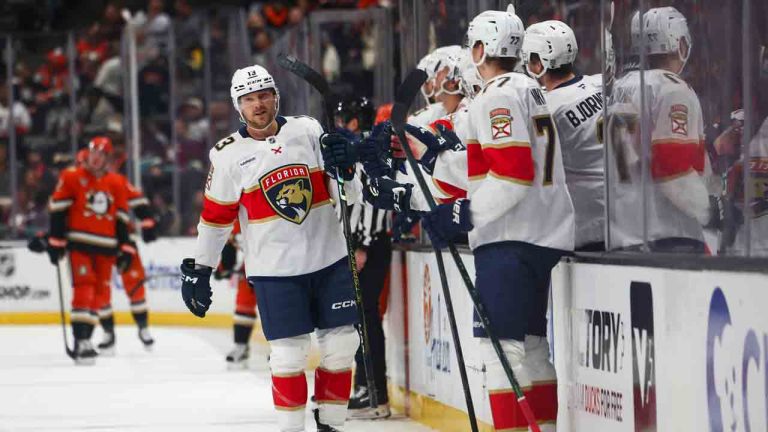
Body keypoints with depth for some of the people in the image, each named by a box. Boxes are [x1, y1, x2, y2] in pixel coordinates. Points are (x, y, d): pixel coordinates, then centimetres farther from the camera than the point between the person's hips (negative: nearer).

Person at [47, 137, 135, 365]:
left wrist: (125, 249, 9)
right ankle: (80, 343, -19)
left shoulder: (116, 184, 10)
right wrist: (56, 241, -7)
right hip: (79, 243, -5)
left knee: (99, 293, 5)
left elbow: (121, 219, 13)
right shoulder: (71, 177, -3)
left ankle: (85, 339, 14)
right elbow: (57, 210, -3)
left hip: (105, 247, 5)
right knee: (84, 288, -16)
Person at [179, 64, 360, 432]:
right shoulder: (228, 155, -1)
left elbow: (350, 193, 5)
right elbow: (215, 218, 6)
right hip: (274, 269, -2)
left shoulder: (308, 131, 3)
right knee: (289, 353, -5)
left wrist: (345, 165, -17)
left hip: (329, 259, 3)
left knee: (341, 344, 4)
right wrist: (199, 270, 6)